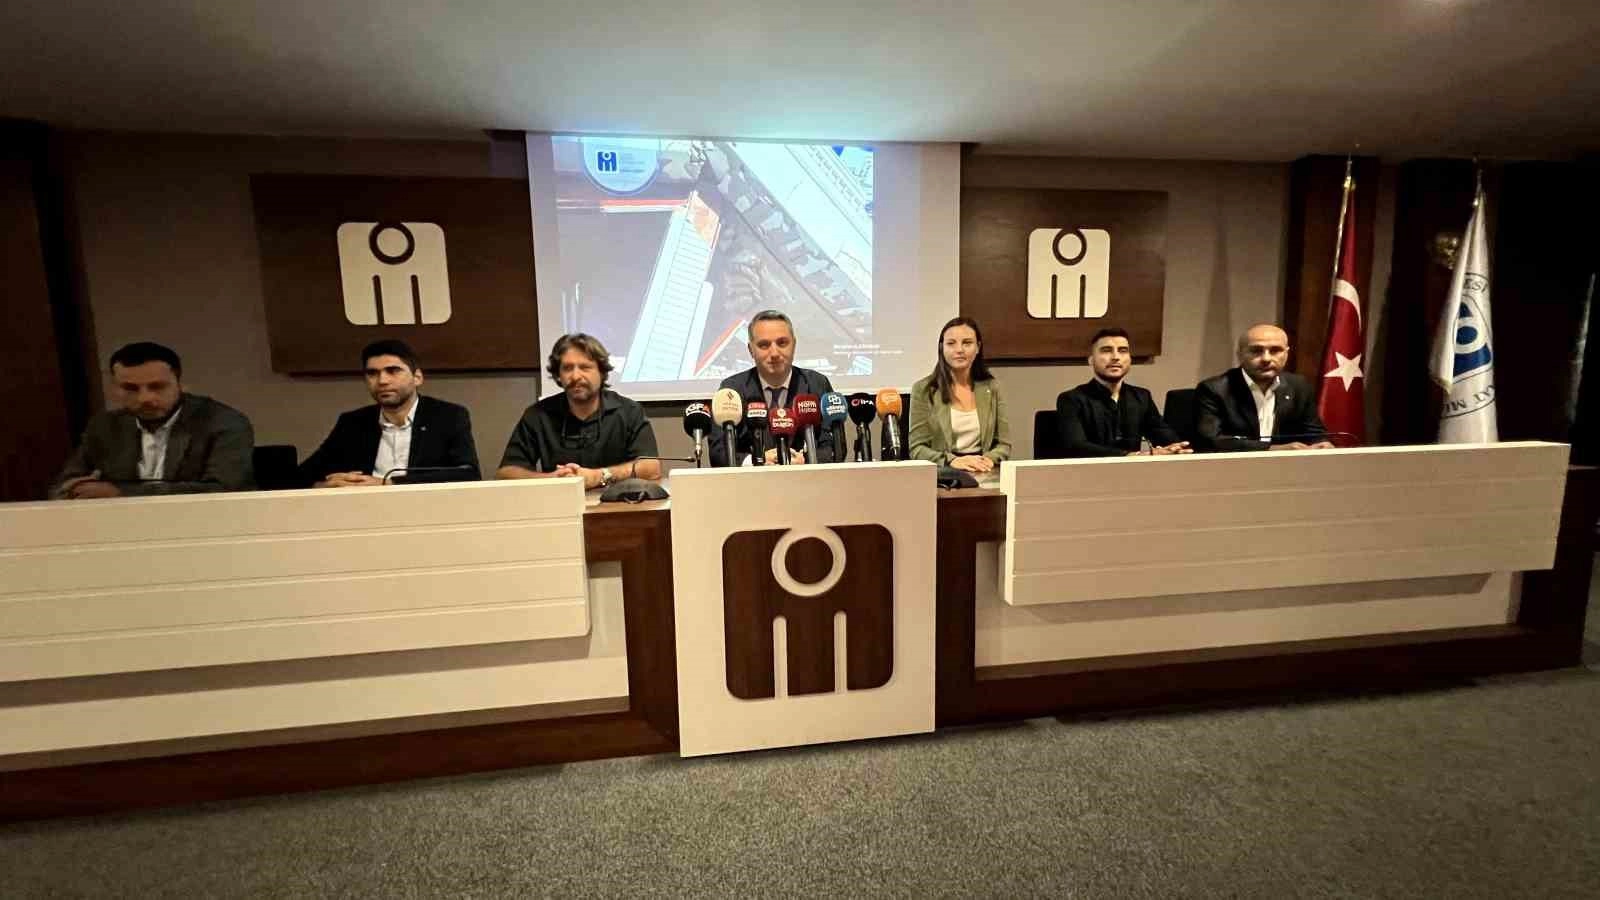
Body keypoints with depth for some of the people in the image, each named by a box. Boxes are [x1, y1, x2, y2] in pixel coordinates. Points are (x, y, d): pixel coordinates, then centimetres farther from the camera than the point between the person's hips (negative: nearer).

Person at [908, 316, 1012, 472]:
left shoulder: (991, 387, 8)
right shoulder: (924, 389, -1)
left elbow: (1004, 444, 9)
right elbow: (917, 448, -3)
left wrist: (988, 459, -12)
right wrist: (951, 461, -20)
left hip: (983, 474, 2)